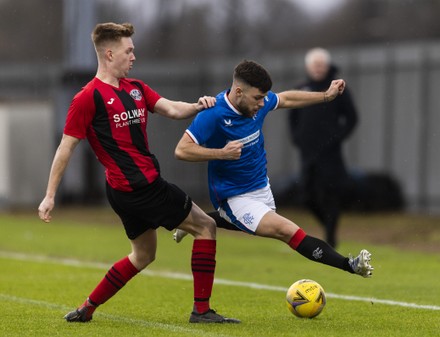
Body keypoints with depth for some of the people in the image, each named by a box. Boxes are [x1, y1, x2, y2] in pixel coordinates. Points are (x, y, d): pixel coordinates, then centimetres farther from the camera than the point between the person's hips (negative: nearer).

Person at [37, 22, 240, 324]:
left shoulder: (136, 88, 13)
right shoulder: (89, 98, -11)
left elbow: (172, 109, 5)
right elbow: (66, 147, -10)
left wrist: (197, 106, -16)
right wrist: (50, 195, -9)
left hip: (131, 190, 9)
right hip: (143, 188, -9)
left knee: (143, 255, 21)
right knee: (205, 226, 0)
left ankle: (87, 308, 23)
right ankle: (201, 310, 2)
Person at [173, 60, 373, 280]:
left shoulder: (259, 102, -9)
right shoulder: (214, 114, -28)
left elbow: (285, 99, 13)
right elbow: (181, 150, -28)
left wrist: (327, 96, 13)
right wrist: (221, 153, -37)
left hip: (261, 187, 8)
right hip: (235, 198, -8)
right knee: (288, 231, -25)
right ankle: (349, 265, -27)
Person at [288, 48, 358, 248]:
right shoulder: (301, 90, 10)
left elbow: (351, 117, 3)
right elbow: (292, 117, 22)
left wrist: (338, 137, -7)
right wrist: (296, 138, 9)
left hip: (330, 152, -4)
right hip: (308, 152, 4)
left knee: (329, 195, -7)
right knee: (308, 195, 1)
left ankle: (330, 238, -3)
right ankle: (328, 226, 23)